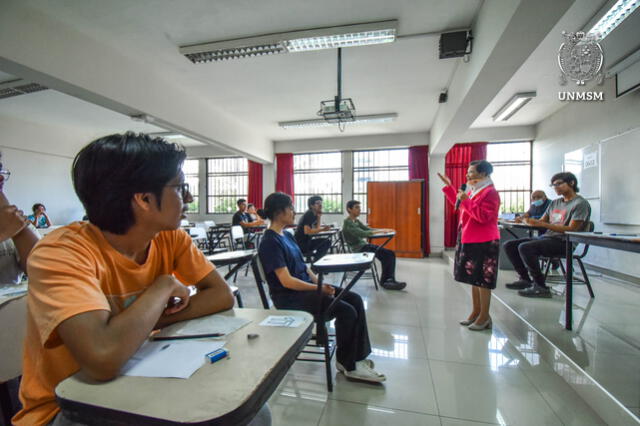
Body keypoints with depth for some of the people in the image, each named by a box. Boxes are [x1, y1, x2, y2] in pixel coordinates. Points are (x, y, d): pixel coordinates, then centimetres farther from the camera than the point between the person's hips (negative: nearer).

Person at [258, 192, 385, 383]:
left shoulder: (286, 235, 10)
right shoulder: (270, 242, -17)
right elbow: (286, 281, -22)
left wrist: (319, 281, -3)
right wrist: (319, 288, -17)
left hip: (306, 286, 9)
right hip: (290, 297, -9)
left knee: (355, 299, -4)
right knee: (346, 311, -18)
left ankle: (358, 357, 3)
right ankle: (347, 364, 6)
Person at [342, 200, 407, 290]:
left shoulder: (356, 221, 15)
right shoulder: (347, 223, -15)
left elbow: (368, 229, 13)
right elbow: (362, 234, -26)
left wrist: (383, 230, -4)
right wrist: (380, 231, -25)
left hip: (365, 245, 9)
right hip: (358, 249, -9)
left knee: (390, 254, -5)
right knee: (386, 256, -14)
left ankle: (390, 280, -7)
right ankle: (384, 281, 3)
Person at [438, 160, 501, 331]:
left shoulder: (490, 192, -15)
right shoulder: (473, 190, 14)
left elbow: (483, 216, -24)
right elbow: (458, 203, 26)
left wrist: (466, 201, -24)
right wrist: (449, 186, 23)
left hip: (483, 243, -10)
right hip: (469, 240, 10)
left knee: (482, 279, -1)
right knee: (474, 278, 15)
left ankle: (484, 317, 11)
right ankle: (476, 312, 26)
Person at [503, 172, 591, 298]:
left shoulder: (580, 203, -5)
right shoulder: (555, 203, 19)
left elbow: (572, 229, -15)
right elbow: (542, 221, 18)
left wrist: (543, 224, -25)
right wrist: (531, 221, -6)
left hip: (563, 242, -8)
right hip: (546, 238, 8)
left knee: (525, 247, -32)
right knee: (509, 245, -4)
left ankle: (541, 287, -20)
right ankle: (525, 279, 4)